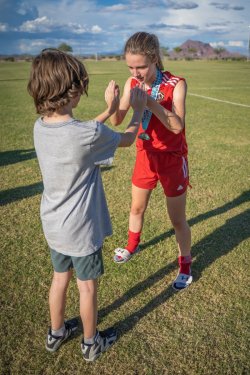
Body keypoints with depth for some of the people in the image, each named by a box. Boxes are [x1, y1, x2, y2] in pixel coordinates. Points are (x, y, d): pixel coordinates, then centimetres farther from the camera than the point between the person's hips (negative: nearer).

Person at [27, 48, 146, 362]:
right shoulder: (89, 136, -28)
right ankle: (91, 342, 40)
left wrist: (109, 109, 14)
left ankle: (56, 333, 47)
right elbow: (127, 139, -8)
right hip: (82, 229, -6)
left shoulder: (40, 127, -8)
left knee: (60, 278, 25)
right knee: (87, 286, 16)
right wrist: (138, 110, 9)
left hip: (53, 225, 6)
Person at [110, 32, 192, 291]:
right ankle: (132, 246, 48)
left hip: (172, 158, -4)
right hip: (145, 155, 4)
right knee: (137, 207, 21)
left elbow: (177, 126, -29)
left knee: (177, 218, 6)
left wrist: (150, 101, -38)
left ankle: (185, 264, 29)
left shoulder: (175, 84, -19)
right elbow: (117, 121, -10)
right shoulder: (132, 84, -7)